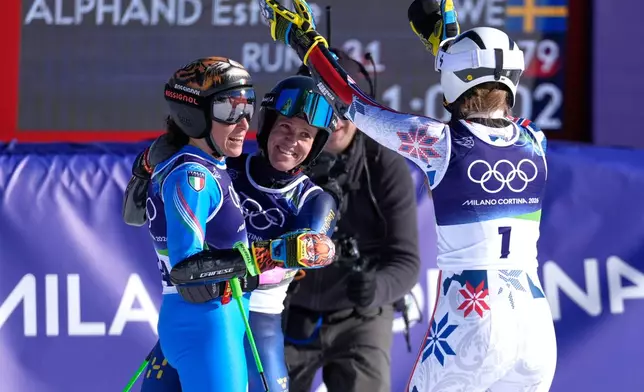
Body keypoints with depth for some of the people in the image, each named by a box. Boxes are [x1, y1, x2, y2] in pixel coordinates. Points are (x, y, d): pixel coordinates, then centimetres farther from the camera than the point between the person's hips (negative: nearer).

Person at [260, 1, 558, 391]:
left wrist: (303, 40, 15)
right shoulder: (534, 143, 4)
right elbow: (484, 115, 27)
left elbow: (353, 103, 3)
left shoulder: (442, 143, -8)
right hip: (536, 326, 4)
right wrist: (445, 42, 36)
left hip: (471, 324, -4)